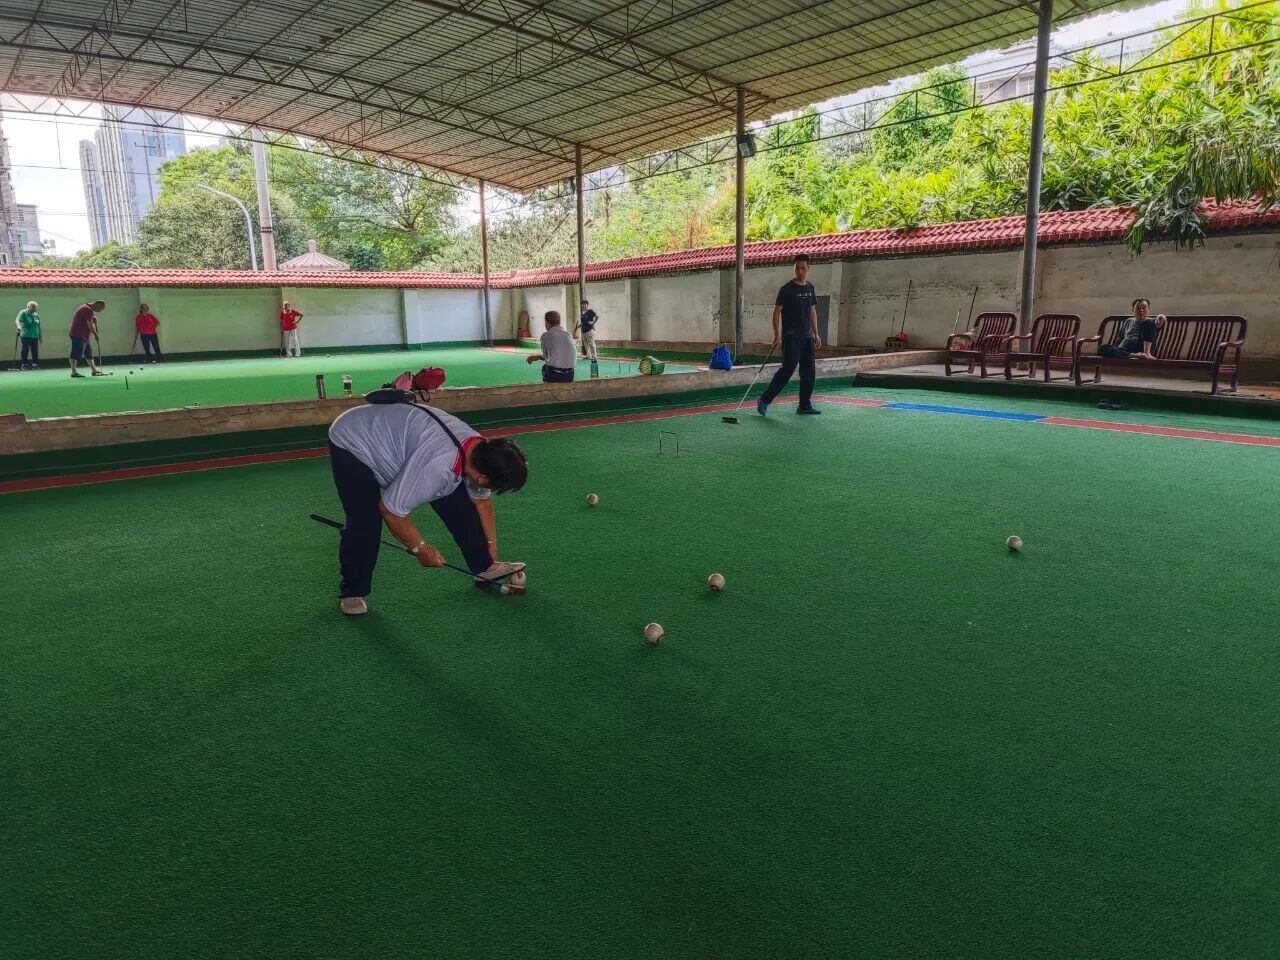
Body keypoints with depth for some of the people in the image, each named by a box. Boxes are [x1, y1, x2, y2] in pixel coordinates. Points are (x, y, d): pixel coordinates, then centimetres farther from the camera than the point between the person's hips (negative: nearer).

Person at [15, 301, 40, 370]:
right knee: (25, 350, -4)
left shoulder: (36, 315, 12)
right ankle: (24, 364, 2)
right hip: (26, 335, -4)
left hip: (35, 336, 4)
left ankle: (35, 364, 9)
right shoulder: (23, 313, -3)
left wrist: (40, 337, 17)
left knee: (35, 351, 2)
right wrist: (18, 326, -41)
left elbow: (38, 326, 17)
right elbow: (17, 320, -19)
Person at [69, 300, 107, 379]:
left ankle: (94, 370, 21)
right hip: (78, 335, -11)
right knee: (76, 353, -9)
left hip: (83, 335, 11)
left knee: (89, 352, 15)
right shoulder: (89, 310, -17)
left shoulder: (87, 308, 17)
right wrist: (95, 334, -8)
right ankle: (74, 372, -8)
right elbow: (89, 325, -19)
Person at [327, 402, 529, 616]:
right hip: (352, 443, -7)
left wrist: (491, 545, 14)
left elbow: (482, 501, 6)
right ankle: (352, 592, 4)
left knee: (458, 500, 0)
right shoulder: (437, 465, -42)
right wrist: (420, 548, -16)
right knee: (365, 524, -19)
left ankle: (484, 567, 14)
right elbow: (390, 509, -31)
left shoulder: (482, 449, -14)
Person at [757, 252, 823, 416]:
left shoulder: (810, 288, 12)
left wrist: (815, 334, 14)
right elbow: (777, 312, -9)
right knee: (787, 369, -12)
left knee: (809, 372, 6)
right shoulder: (787, 289, -8)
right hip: (791, 337, -7)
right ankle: (764, 400, -4)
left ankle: (805, 405, 14)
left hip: (806, 337, 7)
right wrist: (777, 335, -16)